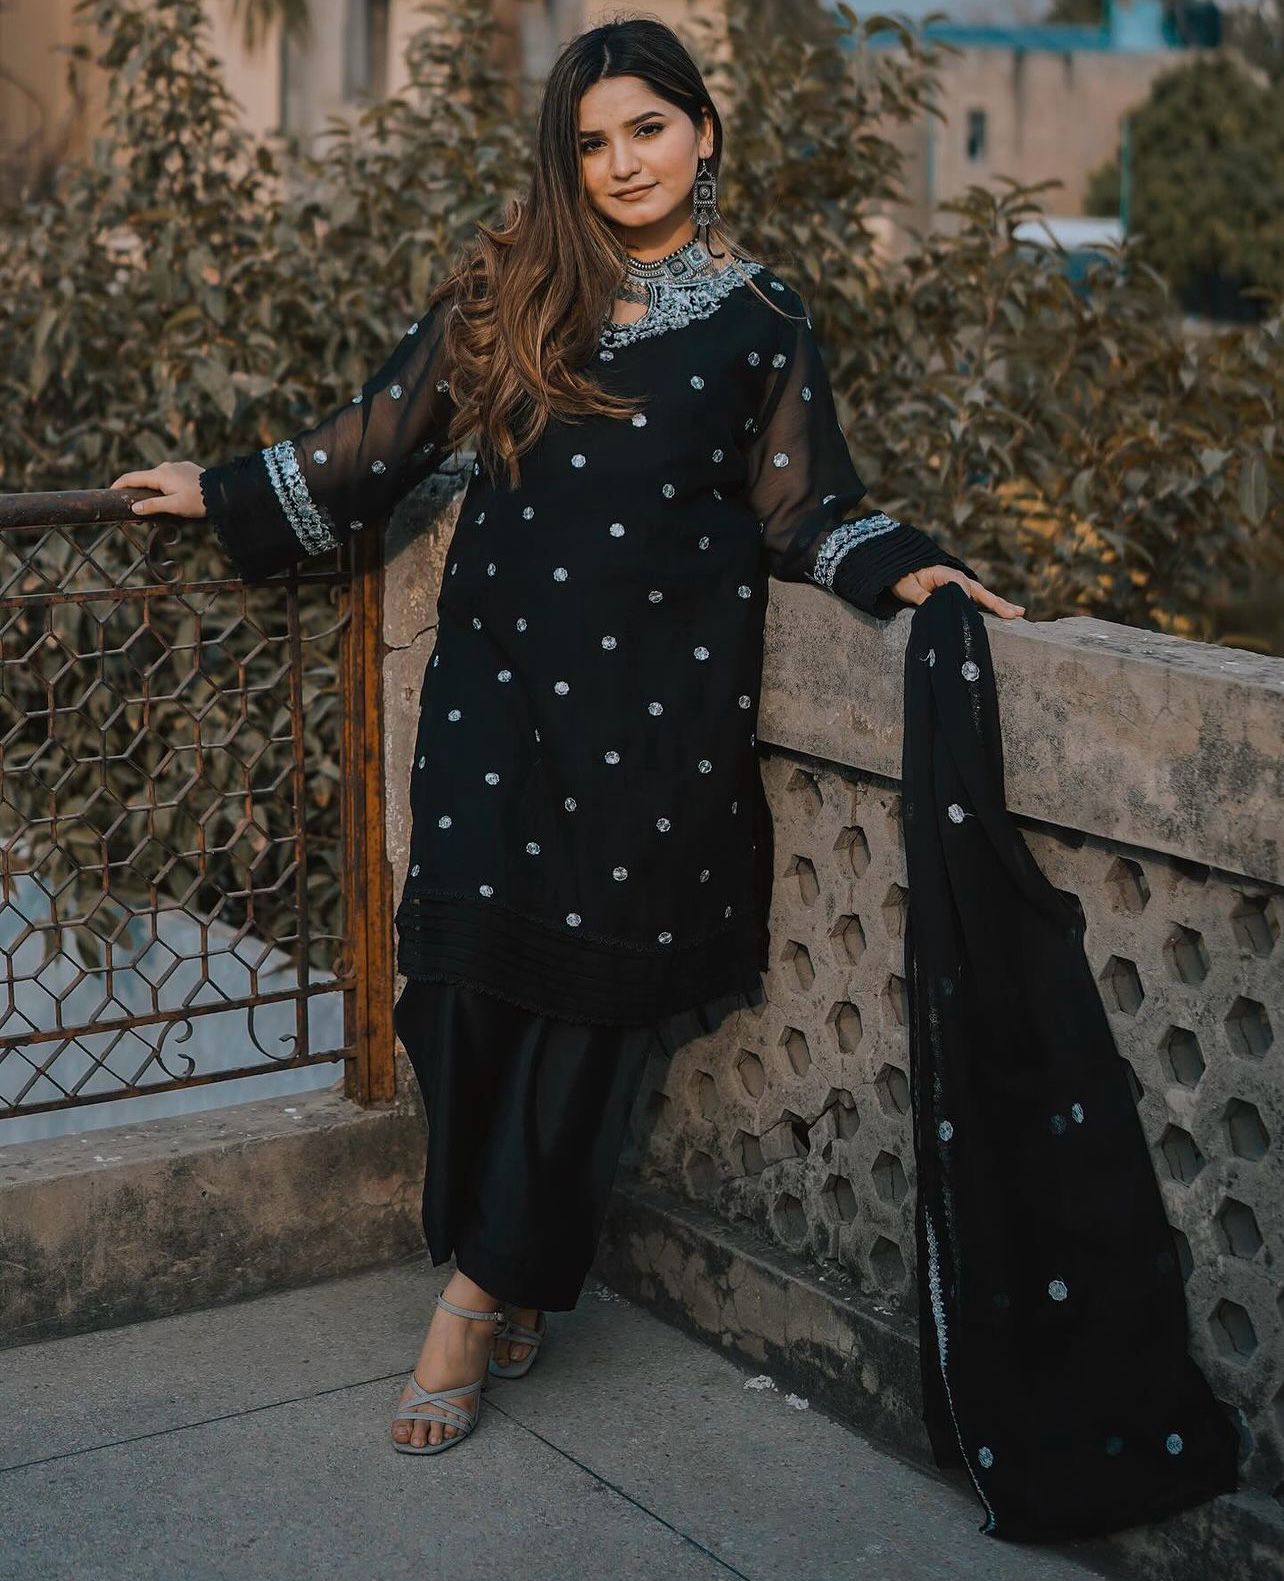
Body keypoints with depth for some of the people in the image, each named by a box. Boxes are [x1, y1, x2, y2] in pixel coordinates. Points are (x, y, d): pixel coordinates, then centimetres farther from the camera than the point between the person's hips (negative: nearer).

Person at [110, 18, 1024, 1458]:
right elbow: (384, 433, 17)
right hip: (502, 676, 1)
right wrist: (226, 493, 20)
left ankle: (485, 1286, 10)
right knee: (472, 962, -9)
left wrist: (903, 568, -9)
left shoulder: (760, 322, 9)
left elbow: (805, 511, 8)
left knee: (596, 983, -3)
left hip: (660, 701, -1)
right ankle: (510, 1280, 10)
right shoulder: (508, 290, 11)